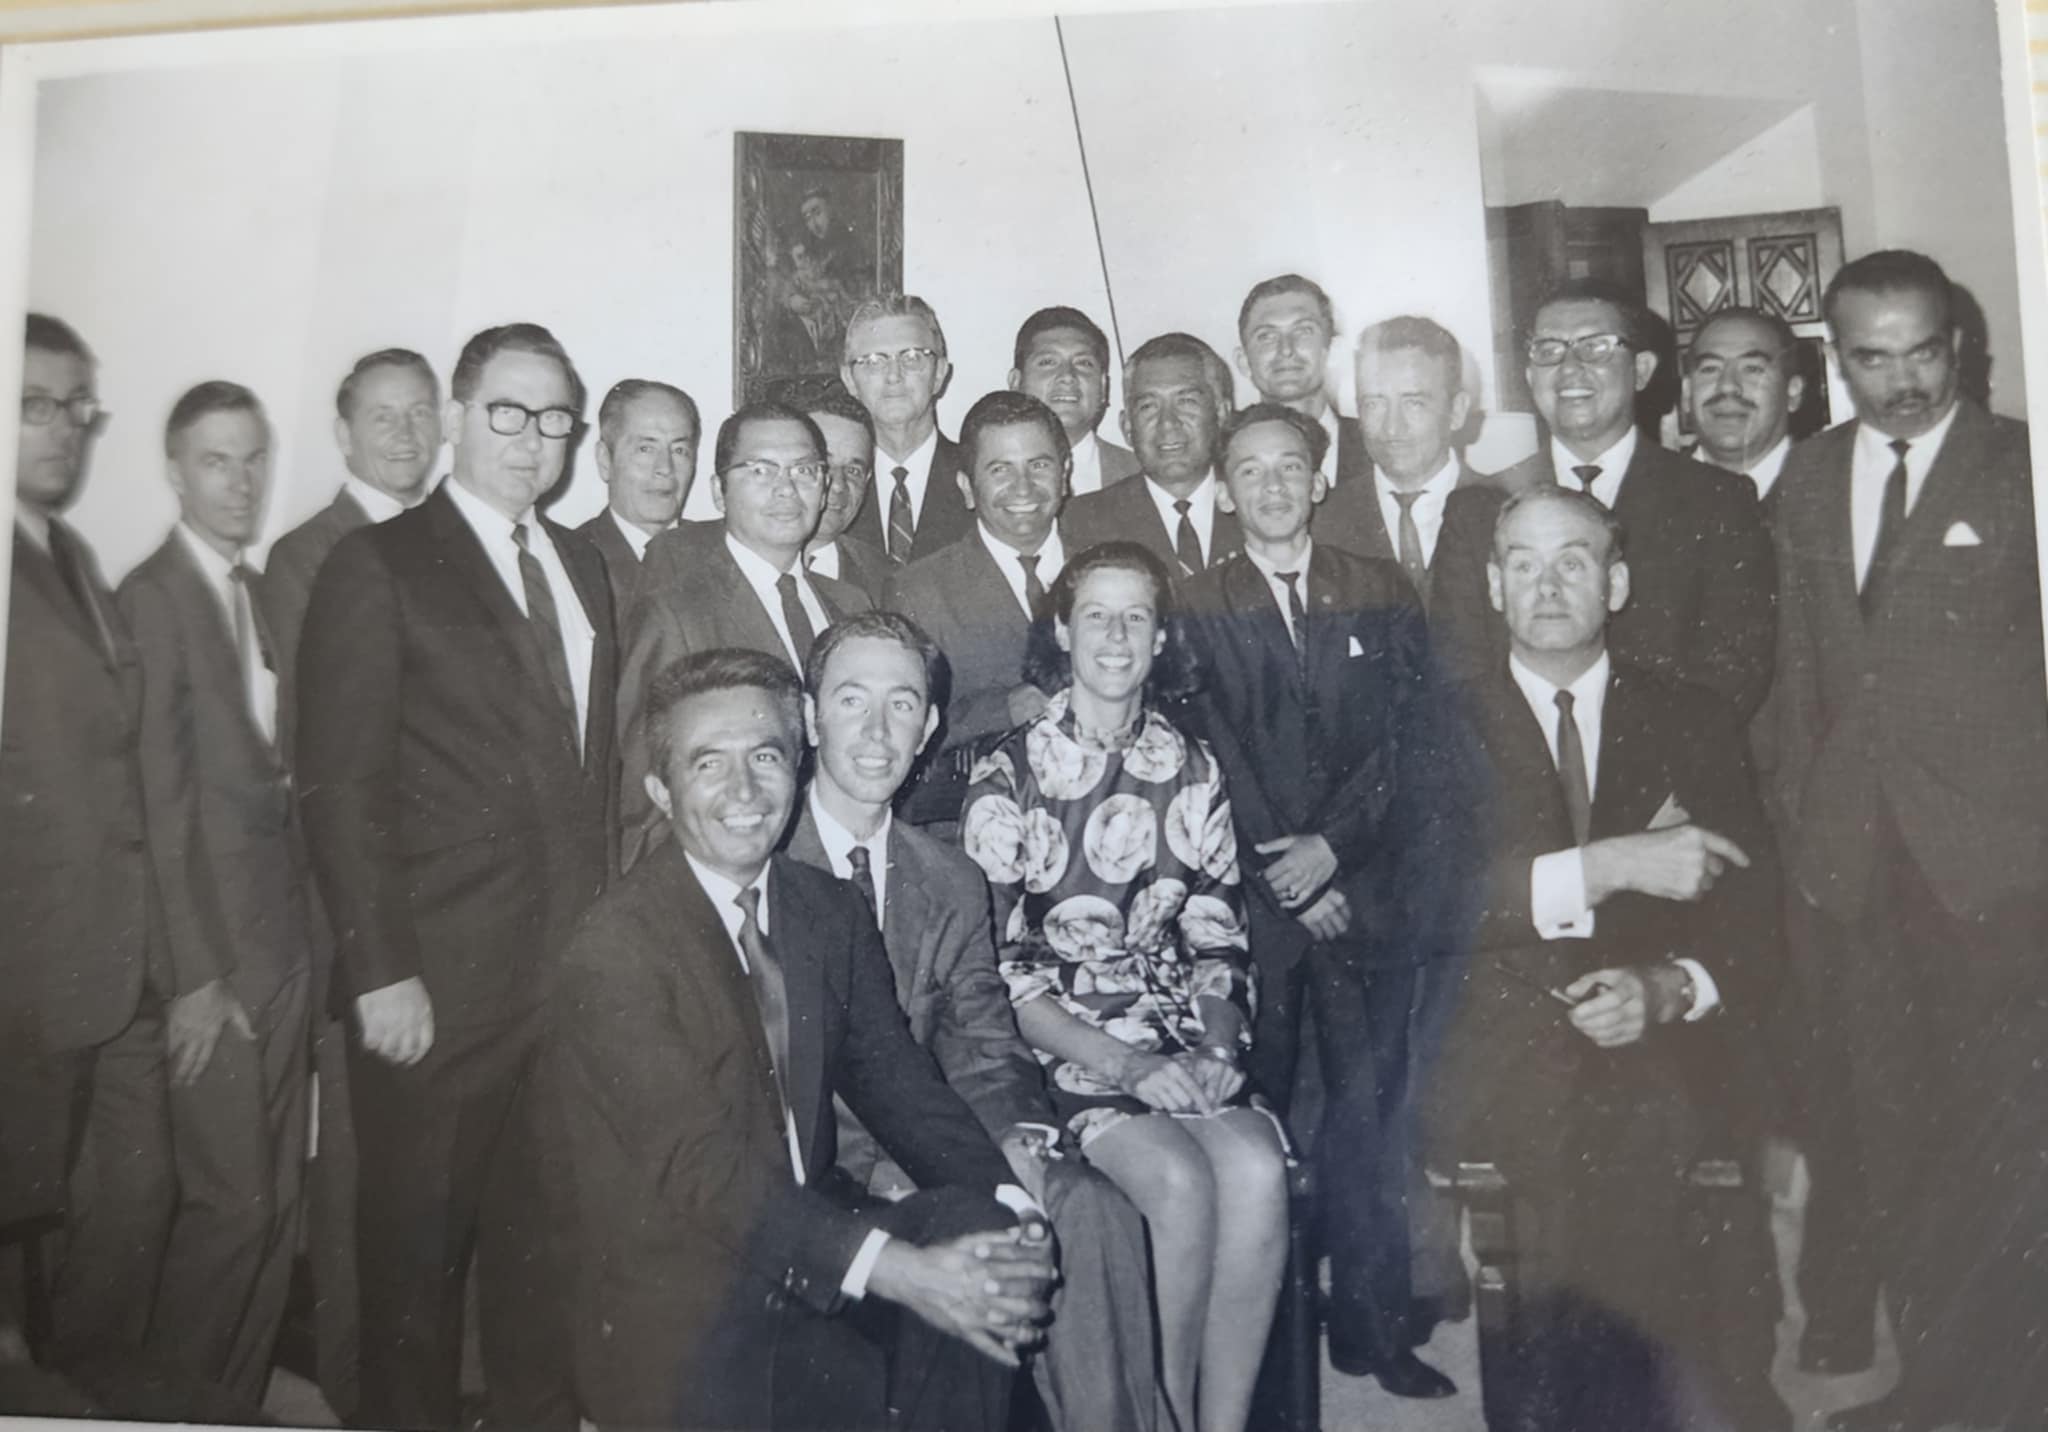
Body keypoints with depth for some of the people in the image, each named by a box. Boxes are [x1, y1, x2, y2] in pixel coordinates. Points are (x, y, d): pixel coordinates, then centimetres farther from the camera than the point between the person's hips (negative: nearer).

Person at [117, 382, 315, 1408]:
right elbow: (159, 805, -12)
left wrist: (304, 930, 4)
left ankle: (242, 1398, 28)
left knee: (279, 1200, 13)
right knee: (230, 1201, 1)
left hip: (283, 942, 7)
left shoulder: (259, 594, 12)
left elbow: (271, 776, 9)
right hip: (212, 952, -6)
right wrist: (194, 975, -13)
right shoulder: (153, 596, -9)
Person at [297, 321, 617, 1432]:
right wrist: (380, 973, -13)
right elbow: (341, 789, -9)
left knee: (547, 1226, 16)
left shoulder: (583, 567, 13)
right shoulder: (377, 566, -5)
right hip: (437, 983, -5)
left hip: (576, 967, 5)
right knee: (418, 1234, 11)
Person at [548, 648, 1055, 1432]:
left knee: (986, 1225, -19)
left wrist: (1007, 1212, -16)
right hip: (681, 1310, -6)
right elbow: (701, 1168, -22)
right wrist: (898, 1270, -31)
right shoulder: (615, 953, -16)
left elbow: (893, 1081, 2)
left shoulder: (831, 911, 6)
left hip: (813, 1237, 6)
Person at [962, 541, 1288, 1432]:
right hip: (1062, 1048, -3)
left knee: (1257, 1169, -25)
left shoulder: (1192, 770, 11)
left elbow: (1218, 937, 11)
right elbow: (995, 966, -6)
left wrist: (1216, 1045, -8)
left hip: (1183, 1039, 4)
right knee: (1180, 1180, -27)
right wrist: (1122, 1063, -15)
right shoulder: (1008, 773, -2)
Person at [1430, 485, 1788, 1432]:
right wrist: (1611, 865, -16)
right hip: (1498, 1060, -2)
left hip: (1664, 1050, 2)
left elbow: (1756, 923, 10)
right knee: (1638, 1119, -30)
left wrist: (1667, 990, -12)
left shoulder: (1693, 723, 15)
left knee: (1646, 1118, -29)